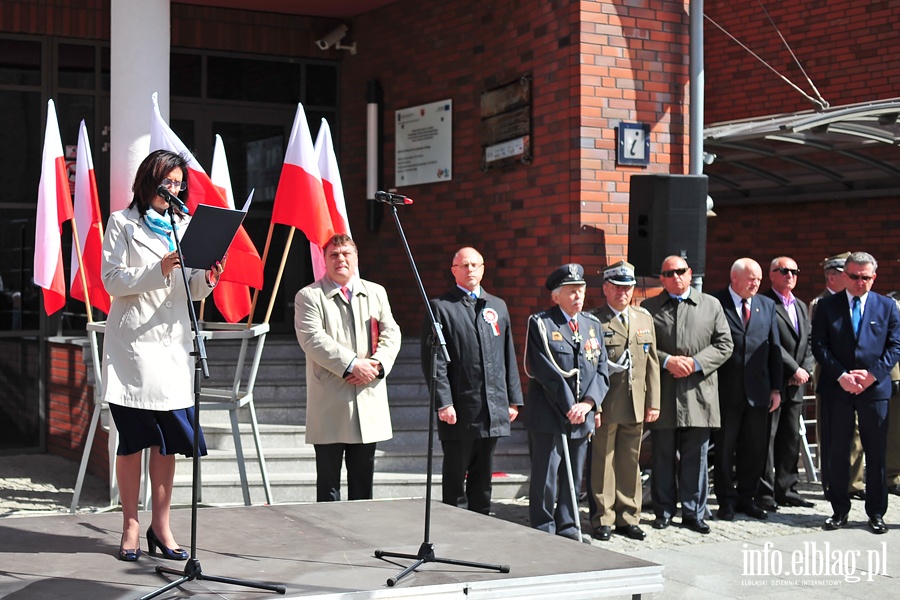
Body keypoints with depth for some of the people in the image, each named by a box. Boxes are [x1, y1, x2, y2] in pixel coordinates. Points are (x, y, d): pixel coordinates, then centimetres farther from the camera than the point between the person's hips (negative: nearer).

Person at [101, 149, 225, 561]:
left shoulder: (184, 225, 16)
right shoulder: (123, 223, 4)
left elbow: (191, 291, 14)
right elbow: (112, 280, -5)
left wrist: (208, 278, -8)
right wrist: (158, 270, -17)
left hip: (173, 342, 4)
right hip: (132, 341, -4)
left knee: (168, 438, 3)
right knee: (133, 438, 1)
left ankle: (161, 526, 11)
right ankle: (130, 527, 9)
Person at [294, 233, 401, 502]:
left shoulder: (376, 293, 15)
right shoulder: (309, 296, 0)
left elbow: (391, 333, 8)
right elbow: (312, 339, -13)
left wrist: (377, 364, -11)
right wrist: (352, 365, -19)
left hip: (369, 401, 4)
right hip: (329, 406, -4)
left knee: (363, 482, 11)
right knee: (328, 482, 1)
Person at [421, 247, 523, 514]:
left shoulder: (498, 306, 14)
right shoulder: (441, 307, -2)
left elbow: (508, 356, 15)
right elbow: (434, 360, -7)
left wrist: (513, 399, 10)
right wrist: (443, 402, -14)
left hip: (493, 409, 5)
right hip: (459, 410, -5)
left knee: (483, 477, 13)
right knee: (455, 477, 3)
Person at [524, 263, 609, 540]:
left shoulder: (592, 324, 12)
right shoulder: (541, 323, -5)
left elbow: (601, 369, 7)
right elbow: (546, 372, -12)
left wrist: (588, 403, -9)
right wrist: (569, 407, -15)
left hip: (582, 415, 5)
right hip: (549, 414, -5)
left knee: (574, 476, 11)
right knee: (546, 476, 0)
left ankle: (568, 528, 21)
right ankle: (544, 532, 9)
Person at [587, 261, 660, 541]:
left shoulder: (645, 318, 13)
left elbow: (652, 363, 13)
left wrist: (653, 402, 8)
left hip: (636, 405, 5)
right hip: (606, 405, -5)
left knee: (630, 463, 11)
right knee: (603, 464, 1)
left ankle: (628, 518, 20)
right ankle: (603, 520, 10)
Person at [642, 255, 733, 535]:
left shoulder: (711, 305, 9)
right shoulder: (649, 308, 7)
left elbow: (724, 344, 4)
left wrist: (696, 362, -9)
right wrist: (667, 361, -13)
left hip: (698, 394, 0)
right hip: (662, 395, 0)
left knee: (696, 457, 4)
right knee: (663, 457, 6)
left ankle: (693, 512, 12)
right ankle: (664, 511, 16)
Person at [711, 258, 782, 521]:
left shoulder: (767, 305, 11)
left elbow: (774, 348, 11)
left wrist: (776, 388, 7)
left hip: (758, 391, 4)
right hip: (726, 390, -4)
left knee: (755, 448, 9)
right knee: (724, 448, 4)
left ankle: (746, 497, 21)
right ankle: (726, 500, 14)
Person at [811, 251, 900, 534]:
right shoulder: (827, 306, 4)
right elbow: (819, 345, -1)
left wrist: (872, 374, -11)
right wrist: (841, 376, -12)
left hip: (875, 387, 0)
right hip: (837, 389, 0)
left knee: (876, 452, 3)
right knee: (837, 452, 5)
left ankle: (876, 512, 13)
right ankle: (839, 509, 15)